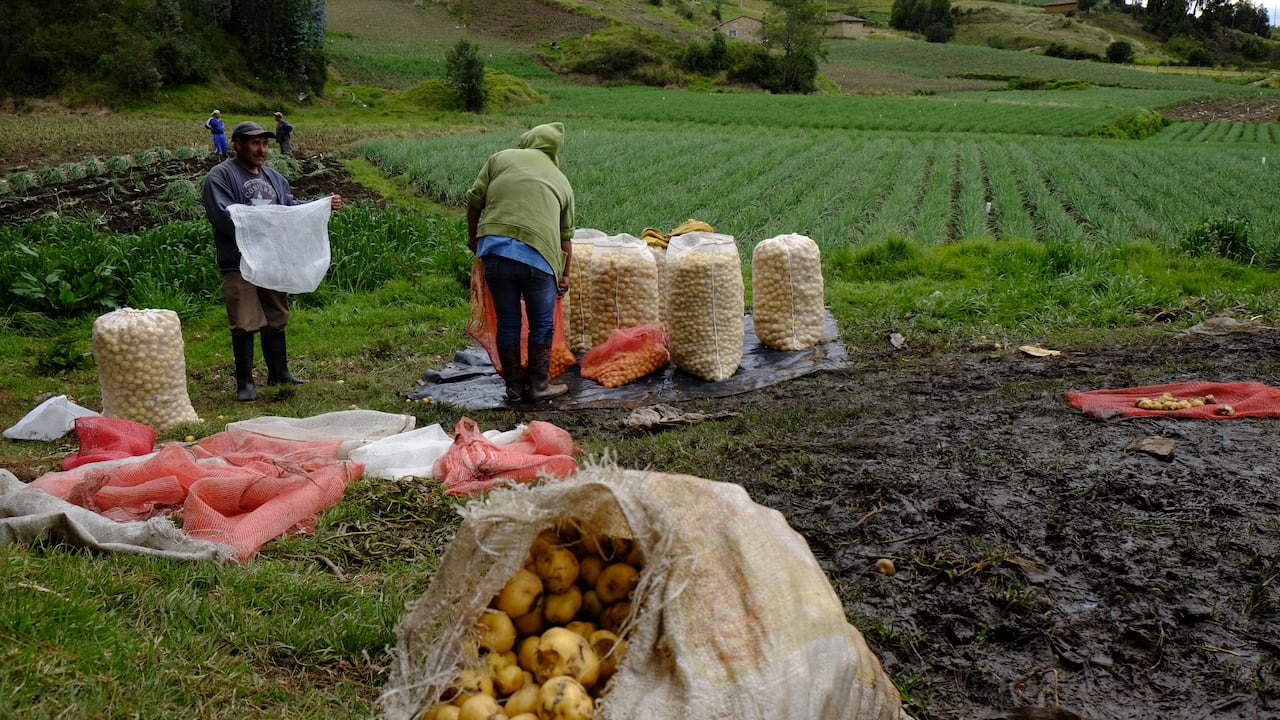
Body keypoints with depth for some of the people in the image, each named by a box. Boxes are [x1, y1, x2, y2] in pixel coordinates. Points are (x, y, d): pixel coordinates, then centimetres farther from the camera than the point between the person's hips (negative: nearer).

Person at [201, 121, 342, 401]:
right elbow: (223, 217, -19)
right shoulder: (220, 176, -7)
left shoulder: (273, 176, 16)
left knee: (276, 320, 15)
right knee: (245, 324, -3)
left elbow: (292, 207, 17)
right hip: (240, 265, -7)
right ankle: (245, 383, 6)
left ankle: (279, 373, 28)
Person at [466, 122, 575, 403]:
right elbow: (566, 235, 23)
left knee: (508, 321, 14)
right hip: (537, 254, -1)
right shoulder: (561, 181, 21)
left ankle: (514, 386, 23)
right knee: (542, 324, 15)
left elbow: (474, 198, 11)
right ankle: (538, 385, 22)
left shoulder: (501, 158, 16)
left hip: (494, 249, 1)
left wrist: (472, 236, 27)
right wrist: (565, 274, 34)